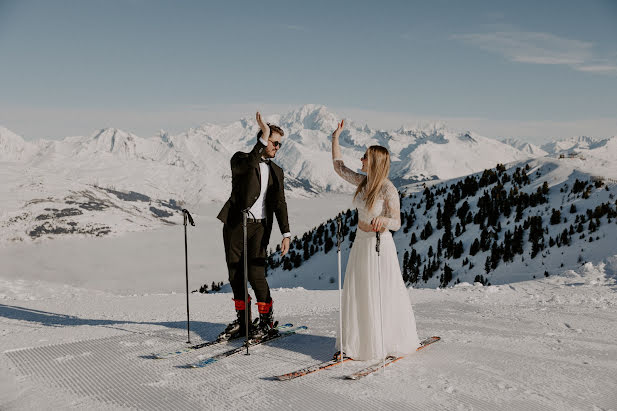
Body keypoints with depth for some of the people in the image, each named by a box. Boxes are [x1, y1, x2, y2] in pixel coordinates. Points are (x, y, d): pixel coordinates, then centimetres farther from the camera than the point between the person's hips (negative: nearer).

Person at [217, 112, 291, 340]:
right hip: (235, 224, 0)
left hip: (259, 227, 1)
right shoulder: (240, 159, 4)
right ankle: (242, 321, 19)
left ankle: (267, 321, 7)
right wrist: (263, 138, -26)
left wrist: (286, 234, 0)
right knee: (235, 274, 5)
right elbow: (248, 165, -22)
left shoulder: (276, 171, 14)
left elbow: (280, 204, 10)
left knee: (255, 273, -10)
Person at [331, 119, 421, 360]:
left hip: (380, 244, -7)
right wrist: (335, 138, 13)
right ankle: (354, 344, 20)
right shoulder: (362, 182, 2)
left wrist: (383, 219, -38)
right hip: (360, 243, 7)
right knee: (355, 293, 10)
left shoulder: (388, 189, -17)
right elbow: (339, 166, 15)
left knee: (383, 294, 3)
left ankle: (395, 342, 21)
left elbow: (397, 223, -16)